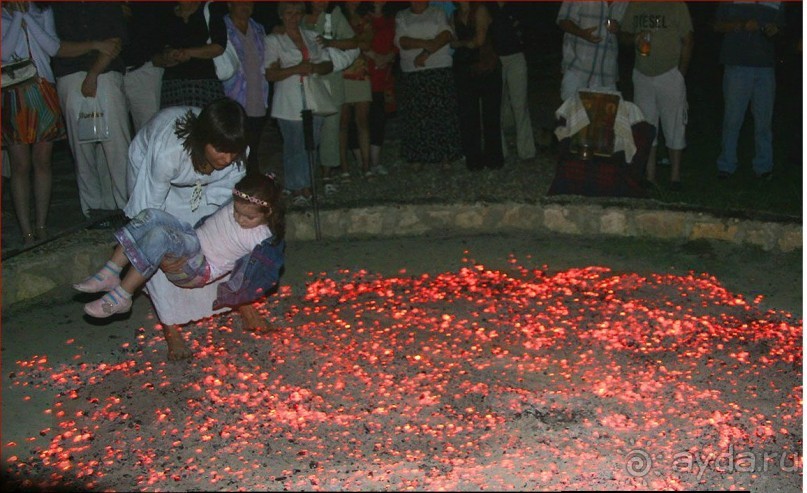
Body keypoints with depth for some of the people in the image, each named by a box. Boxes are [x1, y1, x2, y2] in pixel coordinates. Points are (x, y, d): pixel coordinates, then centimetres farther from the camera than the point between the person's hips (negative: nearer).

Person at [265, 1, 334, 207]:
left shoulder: (312, 37, 15)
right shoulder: (273, 40, 2)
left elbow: (329, 65, 14)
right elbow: (270, 74, -6)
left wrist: (314, 67, -8)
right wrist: (296, 69, -18)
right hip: (289, 103, -4)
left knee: (311, 146, 6)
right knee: (294, 147, -3)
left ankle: (307, 188, 15)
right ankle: (296, 190, 5)